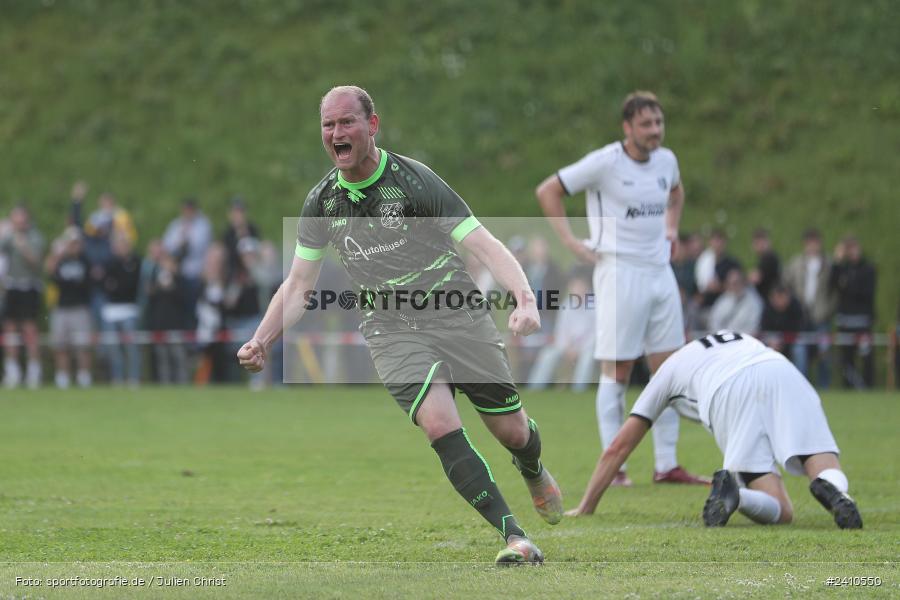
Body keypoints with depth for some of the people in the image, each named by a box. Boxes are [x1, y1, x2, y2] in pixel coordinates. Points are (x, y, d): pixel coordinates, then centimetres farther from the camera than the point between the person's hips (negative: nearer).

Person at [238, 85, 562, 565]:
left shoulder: (414, 180, -12)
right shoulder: (322, 202, 2)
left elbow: (484, 245, -16)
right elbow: (298, 285, 11)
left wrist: (525, 299, -31)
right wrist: (261, 341, -3)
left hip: (457, 315, -2)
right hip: (392, 328, 2)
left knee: (512, 432, 3)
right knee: (439, 422, -24)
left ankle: (533, 472, 43)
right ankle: (514, 538, -25)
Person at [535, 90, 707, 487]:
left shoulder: (666, 160, 8)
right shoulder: (605, 162, -11)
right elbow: (548, 191, -5)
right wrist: (571, 243, -10)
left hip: (660, 272, 6)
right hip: (619, 273, -6)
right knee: (616, 372, -3)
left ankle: (667, 465, 9)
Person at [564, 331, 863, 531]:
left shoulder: (670, 367, 37)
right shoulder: (744, 340, 47)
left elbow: (619, 447, 35)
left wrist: (586, 507, 44)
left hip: (731, 394, -2)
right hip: (784, 374, 2)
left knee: (780, 512, -2)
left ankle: (730, 490, -32)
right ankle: (832, 490, -39)